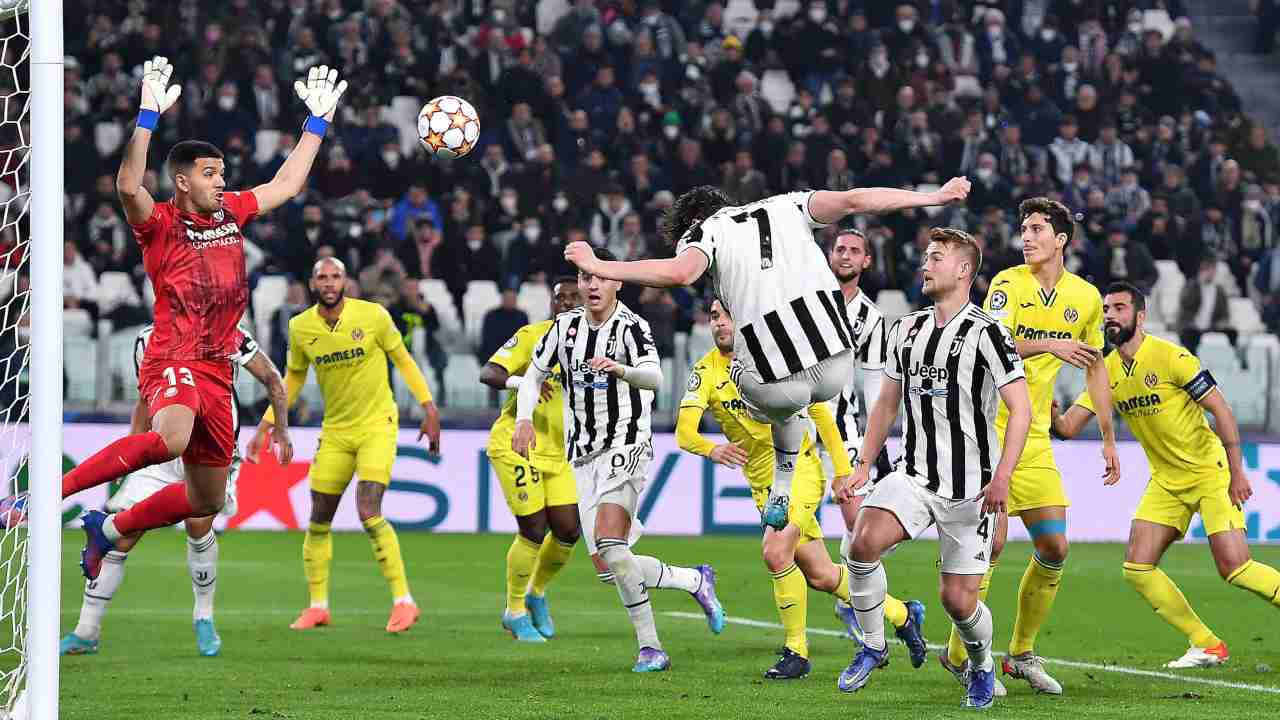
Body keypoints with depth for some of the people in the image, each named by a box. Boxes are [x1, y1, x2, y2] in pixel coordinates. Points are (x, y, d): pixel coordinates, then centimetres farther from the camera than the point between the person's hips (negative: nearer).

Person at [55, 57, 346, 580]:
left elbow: (287, 184, 25)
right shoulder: (161, 224, -7)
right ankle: (53, 492, -33)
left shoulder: (231, 212, 12)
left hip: (216, 373, 8)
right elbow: (129, 186, -27)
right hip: (173, 361, -8)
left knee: (206, 501, 13)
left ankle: (109, 528, 34)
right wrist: (149, 115, -33)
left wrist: (318, 120, 24)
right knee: (172, 439, -40)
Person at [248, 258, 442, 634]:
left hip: (377, 425, -4)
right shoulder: (300, 328, -3)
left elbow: (402, 359, 1)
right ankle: (318, 606, 21)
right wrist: (265, 427, 8)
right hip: (335, 431, 4)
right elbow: (293, 378, 12)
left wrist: (429, 409, -3)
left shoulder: (372, 316, -12)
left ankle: (403, 601, -11)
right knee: (319, 521, 6)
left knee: (369, 512, -19)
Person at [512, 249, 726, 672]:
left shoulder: (631, 327, -9)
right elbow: (533, 376, 17)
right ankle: (695, 580, 20)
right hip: (581, 454, 6)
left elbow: (654, 378, -27)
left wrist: (620, 370, -48)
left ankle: (649, 646, -11)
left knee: (609, 548, -24)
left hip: (625, 446, -6)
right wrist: (524, 418, -1)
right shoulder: (565, 326, 8)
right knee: (609, 564, 0)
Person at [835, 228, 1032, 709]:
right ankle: (872, 645, -5)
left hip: (970, 485, -4)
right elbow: (887, 403, 20)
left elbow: (1020, 408, -12)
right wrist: (863, 466, 11)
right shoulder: (906, 331, 10)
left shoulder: (985, 334, -10)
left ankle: (981, 666, 29)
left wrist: (1002, 477, -21)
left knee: (958, 599, -3)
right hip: (913, 475, 4)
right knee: (864, 543, -23)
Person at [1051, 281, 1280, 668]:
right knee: (1137, 567, -4)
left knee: (1234, 568, -17)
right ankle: (1207, 646, 6)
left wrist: (1237, 472, -19)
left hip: (1210, 473, -7)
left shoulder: (1170, 357, -16)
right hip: (1165, 482, 7)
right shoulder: (1107, 372, 3)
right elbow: (1067, 427, 1)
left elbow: (1221, 410, -15)